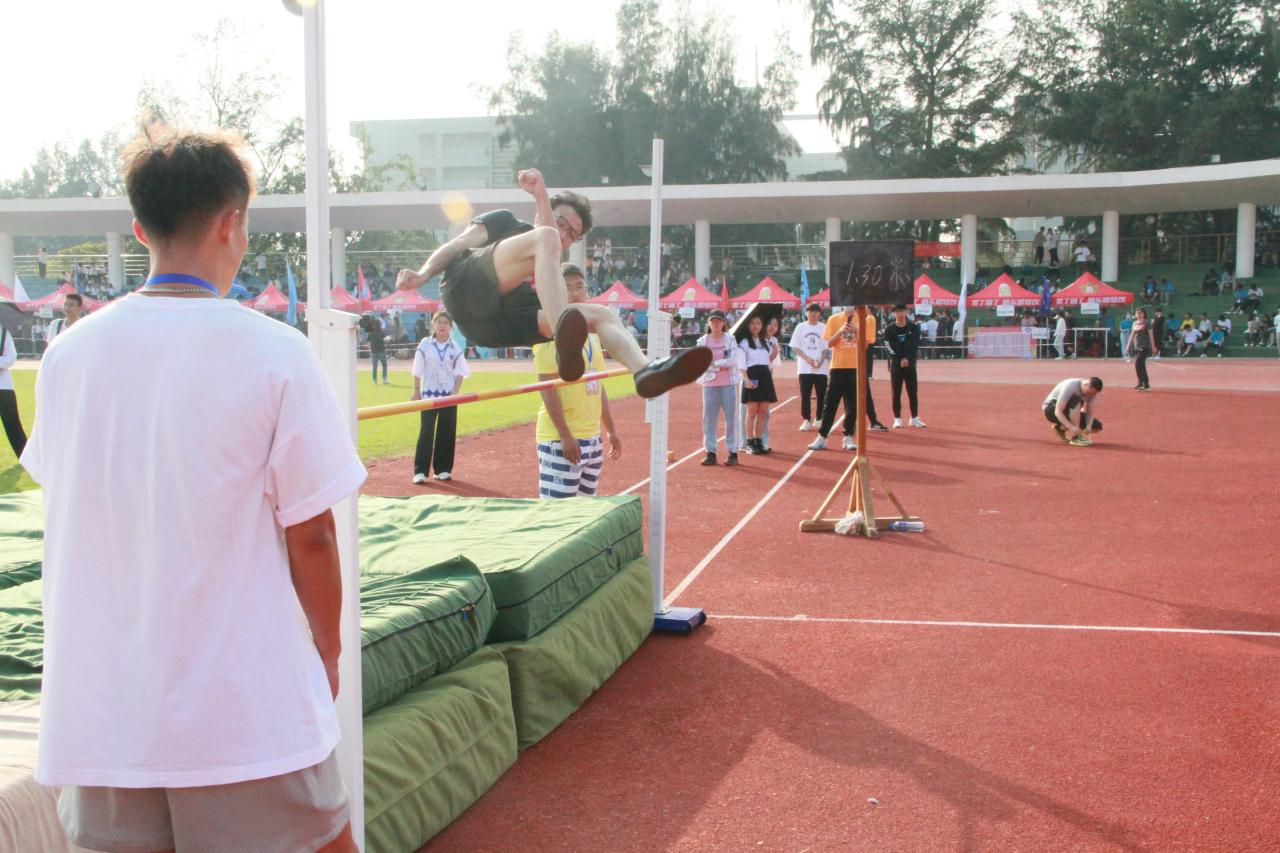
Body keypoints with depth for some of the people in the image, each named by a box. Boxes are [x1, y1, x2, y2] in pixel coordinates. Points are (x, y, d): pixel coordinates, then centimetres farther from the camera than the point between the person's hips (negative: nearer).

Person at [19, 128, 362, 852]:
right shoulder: (275, 352, -12)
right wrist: (328, 657, 5)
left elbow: (65, 504, 11)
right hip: (249, 713, -4)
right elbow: (310, 535, -9)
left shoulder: (69, 352, 1)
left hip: (96, 718, 4)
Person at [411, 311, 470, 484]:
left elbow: (460, 373, 5)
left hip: (449, 395, 2)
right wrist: (416, 391, -3)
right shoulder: (425, 344, -1)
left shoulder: (454, 348, 4)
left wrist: (455, 392, -5)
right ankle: (420, 471, -3)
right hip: (429, 394, -2)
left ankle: (443, 469, 15)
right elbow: (418, 370, 1)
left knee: (447, 433, 5)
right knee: (426, 432, -4)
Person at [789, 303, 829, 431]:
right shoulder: (800, 327, 4)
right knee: (805, 395, 0)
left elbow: (826, 348, 4)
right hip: (804, 368, 0)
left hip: (821, 368, 0)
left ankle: (819, 420, 14)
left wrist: (821, 361, -13)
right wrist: (807, 359, -12)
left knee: (821, 395, 3)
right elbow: (795, 347, 1)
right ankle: (806, 420, 6)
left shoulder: (823, 328, 4)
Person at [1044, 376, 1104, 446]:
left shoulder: (1092, 390, -11)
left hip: (1069, 413, 7)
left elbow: (1091, 412, -9)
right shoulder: (1070, 387, -31)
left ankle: (1061, 427, 2)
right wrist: (1071, 427, -45)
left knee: (1097, 426, -8)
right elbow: (1058, 412, -35)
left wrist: (1088, 426, -29)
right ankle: (1076, 437, -30)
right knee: (1076, 400, -35)